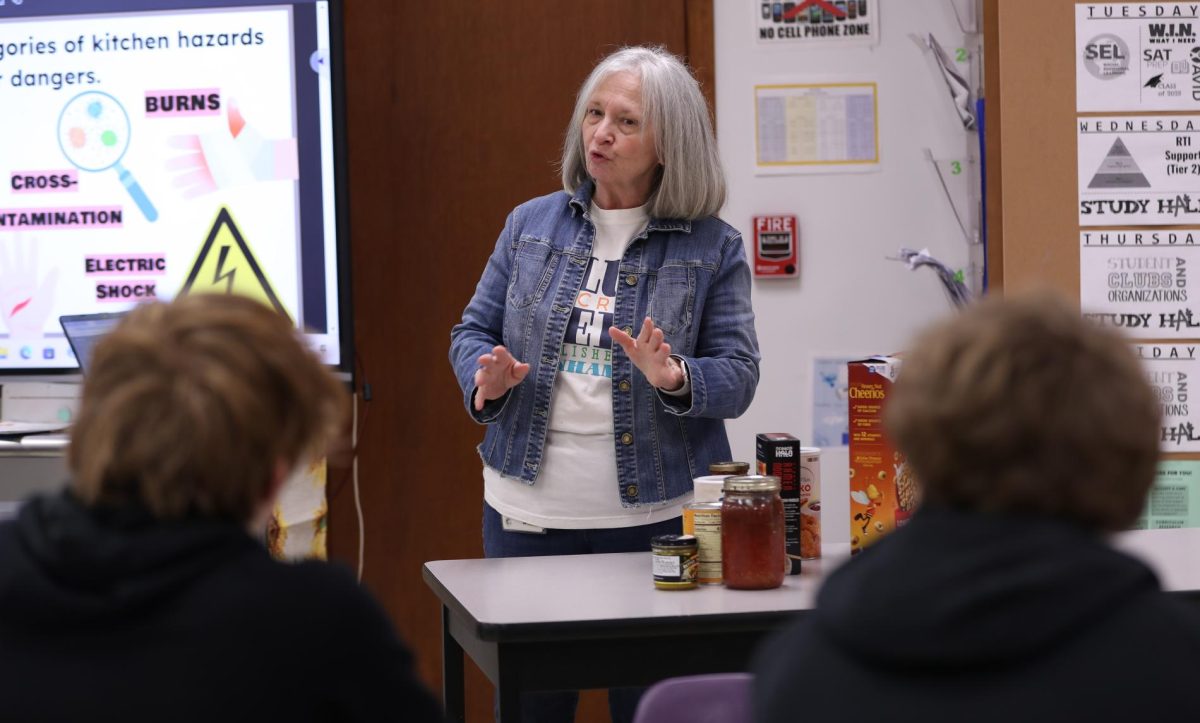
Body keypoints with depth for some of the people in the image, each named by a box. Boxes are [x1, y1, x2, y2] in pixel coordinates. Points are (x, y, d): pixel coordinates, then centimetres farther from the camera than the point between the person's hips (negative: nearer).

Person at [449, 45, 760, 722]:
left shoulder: (713, 246, 0)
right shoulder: (531, 225, 8)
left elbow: (737, 376, -3)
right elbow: (473, 331, 11)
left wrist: (674, 380, -24)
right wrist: (486, 381, -11)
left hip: (655, 515, -2)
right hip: (529, 514, 2)